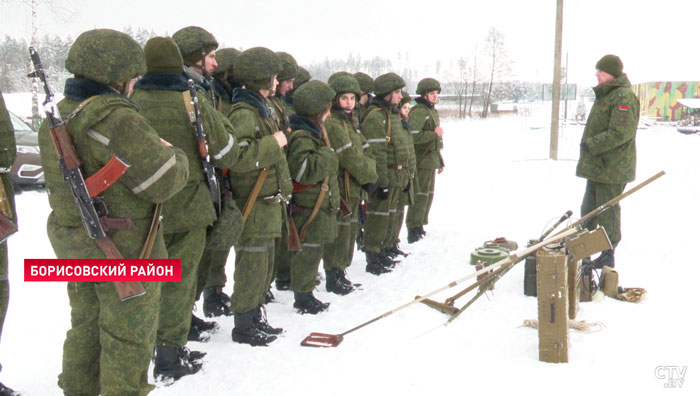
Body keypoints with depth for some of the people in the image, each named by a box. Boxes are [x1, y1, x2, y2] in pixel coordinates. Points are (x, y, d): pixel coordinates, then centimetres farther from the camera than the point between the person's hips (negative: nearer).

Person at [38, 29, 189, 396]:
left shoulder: (58, 118, 4)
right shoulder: (117, 120, -24)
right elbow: (163, 182, -23)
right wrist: (174, 155, -2)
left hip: (73, 239, 9)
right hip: (124, 249, -9)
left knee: (86, 325, 24)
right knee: (129, 338, 7)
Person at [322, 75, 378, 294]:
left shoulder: (351, 122, 17)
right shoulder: (331, 123, -16)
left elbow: (365, 151, 13)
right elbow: (350, 157, -20)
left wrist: (371, 175, -2)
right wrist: (367, 176, -11)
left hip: (353, 187, 10)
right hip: (339, 187, -10)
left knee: (350, 228, 16)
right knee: (339, 230, -4)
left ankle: (340, 271, 28)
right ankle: (333, 278, 6)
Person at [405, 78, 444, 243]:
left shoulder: (432, 111, 19)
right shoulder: (418, 112, -13)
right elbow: (413, 136, -26)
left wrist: (440, 160, 26)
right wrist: (434, 134, -19)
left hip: (431, 160, 10)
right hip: (422, 160, -10)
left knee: (429, 194, 14)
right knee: (420, 194, -10)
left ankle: (420, 227, 23)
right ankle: (414, 230, -6)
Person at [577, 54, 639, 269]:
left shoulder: (624, 97, -17)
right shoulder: (605, 94, 17)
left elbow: (621, 133, -25)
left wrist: (591, 144, -21)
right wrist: (590, 146, 20)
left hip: (611, 168, -10)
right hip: (597, 165, 10)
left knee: (607, 212, -2)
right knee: (588, 210, 17)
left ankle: (607, 257, 8)